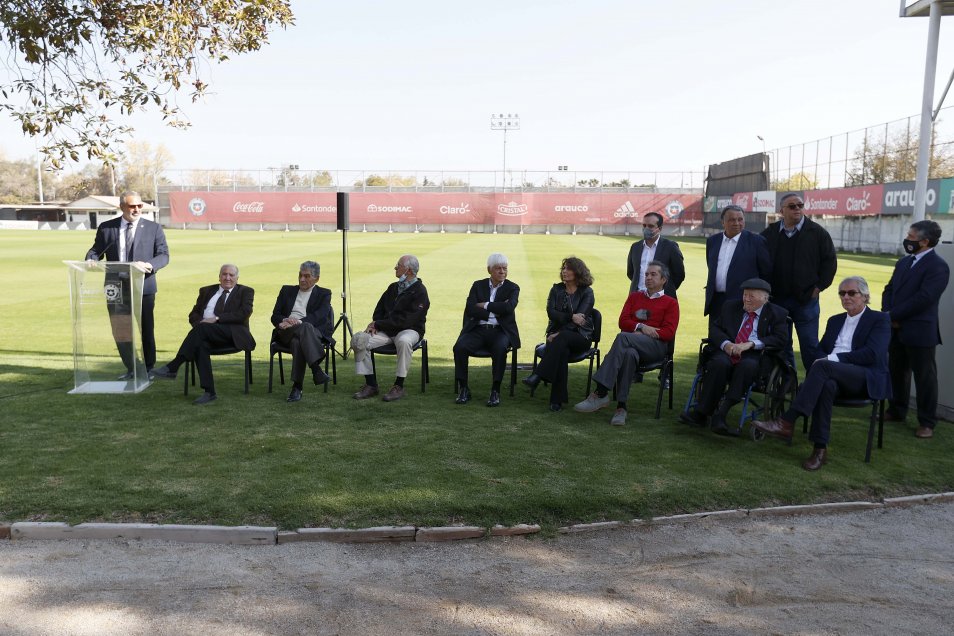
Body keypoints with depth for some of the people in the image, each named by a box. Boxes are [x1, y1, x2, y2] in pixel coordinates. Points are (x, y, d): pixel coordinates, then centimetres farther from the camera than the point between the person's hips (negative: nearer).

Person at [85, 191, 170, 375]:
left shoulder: (153, 228, 2)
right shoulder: (106, 228, 7)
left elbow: (163, 255, -4)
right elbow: (96, 251, 10)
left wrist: (149, 265, -24)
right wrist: (91, 260, -14)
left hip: (143, 288, -2)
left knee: (146, 331, 6)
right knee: (120, 332, 8)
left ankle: (149, 369, 21)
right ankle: (131, 369, 24)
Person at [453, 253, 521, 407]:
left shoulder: (512, 288, 10)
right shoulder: (478, 285, 14)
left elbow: (508, 308, -11)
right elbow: (470, 309, -1)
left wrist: (485, 305, -5)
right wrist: (495, 310, -7)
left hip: (499, 331, -1)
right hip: (478, 329, 2)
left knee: (500, 349, -35)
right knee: (459, 347, -27)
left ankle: (495, 391, -22)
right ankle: (463, 388, -13)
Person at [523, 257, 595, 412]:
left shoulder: (587, 292, 2)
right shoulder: (557, 289, 13)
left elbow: (579, 319, -11)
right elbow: (551, 313, -2)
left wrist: (559, 334, -21)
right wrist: (571, 317, -18)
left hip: (580, 337, -2)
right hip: (558, 334, 2)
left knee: (562, 338, -37)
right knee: (562, 350, -34)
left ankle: (537, 376, -45)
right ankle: (558, 398, -38)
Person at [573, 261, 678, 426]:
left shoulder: (670, 303, 15)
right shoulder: (634, 297, 27)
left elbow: (669, 333, 0)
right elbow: (623, 321, 12)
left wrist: (642, 334, -9)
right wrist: (641, 327, -8)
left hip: (656, 346, -3)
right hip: (631, 345, 3)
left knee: (623, 337, -34)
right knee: (628, 354, -38)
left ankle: (600, 393, -41)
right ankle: (621, 406, -41)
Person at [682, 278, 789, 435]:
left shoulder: (777, 314, 9)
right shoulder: (730, 306, 19)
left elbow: (781, 339, -4)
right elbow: (714, 328, 14)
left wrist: (750, 344, -16)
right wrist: (726, 344, -9)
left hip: (753, 357, -2)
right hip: (727, 351, 2)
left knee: (748, 365, -37)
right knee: (719, 363, -33)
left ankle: (721, 413, -37)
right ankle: (702, 412, -31)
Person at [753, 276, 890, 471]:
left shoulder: (880, 320, 6)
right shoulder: (835, 320, 25)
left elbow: (872, 353, -10)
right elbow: (821, 350, 19)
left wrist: (833, 358, -17)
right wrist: (823, 359, -7)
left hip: (867, 380, -4)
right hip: (835, 375, 4)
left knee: (822, 366, -34)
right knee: (826, 385, -36)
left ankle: (787, 422, -41)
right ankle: (820, 449, -38)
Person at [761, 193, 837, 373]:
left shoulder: (817, 232, 0)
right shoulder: (770, 233, 5)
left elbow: (830, 261, 3)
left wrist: (819, 287, -3)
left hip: (806, 299, -2)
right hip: (776, 299, 3)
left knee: (810, 345, 1)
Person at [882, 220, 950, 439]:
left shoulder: (938, 267, -12)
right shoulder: (903, 262, 14)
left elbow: (923, 298, -20)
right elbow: (889, 289, 13)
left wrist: (893, 315, -17)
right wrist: (887, 313, -6)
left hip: (920, 332, -7)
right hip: (897, 330, 8)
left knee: (924, 377, 2)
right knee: (896, 372, 17)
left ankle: (927, 423, 12)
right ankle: (896, 411, 31)